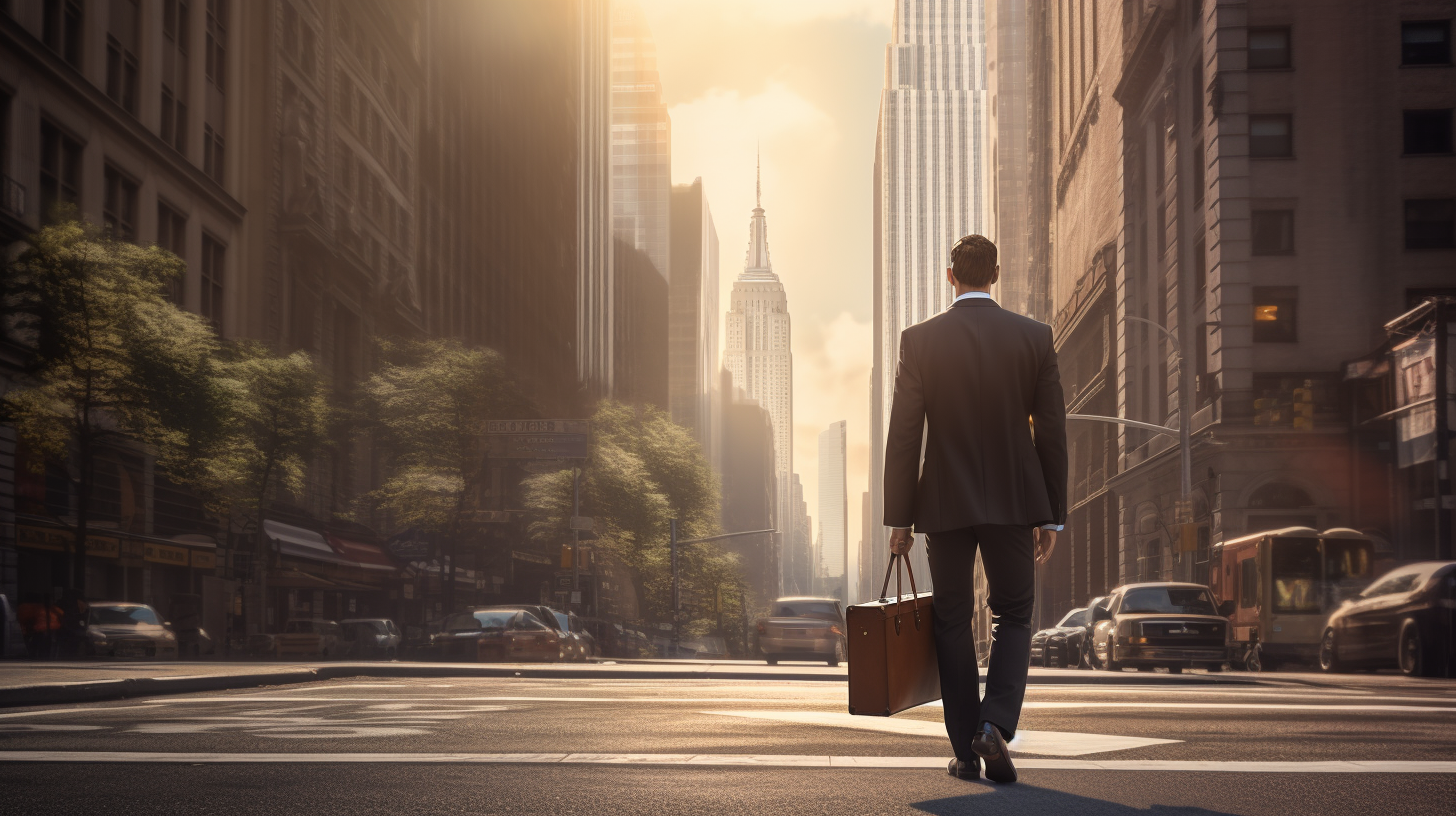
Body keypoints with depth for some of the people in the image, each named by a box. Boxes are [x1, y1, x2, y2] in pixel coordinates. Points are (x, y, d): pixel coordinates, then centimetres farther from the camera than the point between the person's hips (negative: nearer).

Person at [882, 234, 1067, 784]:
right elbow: (1051, 432, 0)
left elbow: (903, 436, -6)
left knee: (953, 623, 11)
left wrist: (899, 518, 1)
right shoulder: (1034, 337, -1)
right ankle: (995, 725, -9)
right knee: (1013, 619, 12)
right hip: (1014, 502, 1)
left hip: (944, 503, -1)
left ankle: (966, 750, 12)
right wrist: (1051, 516, 7)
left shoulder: (920, 340, -5)